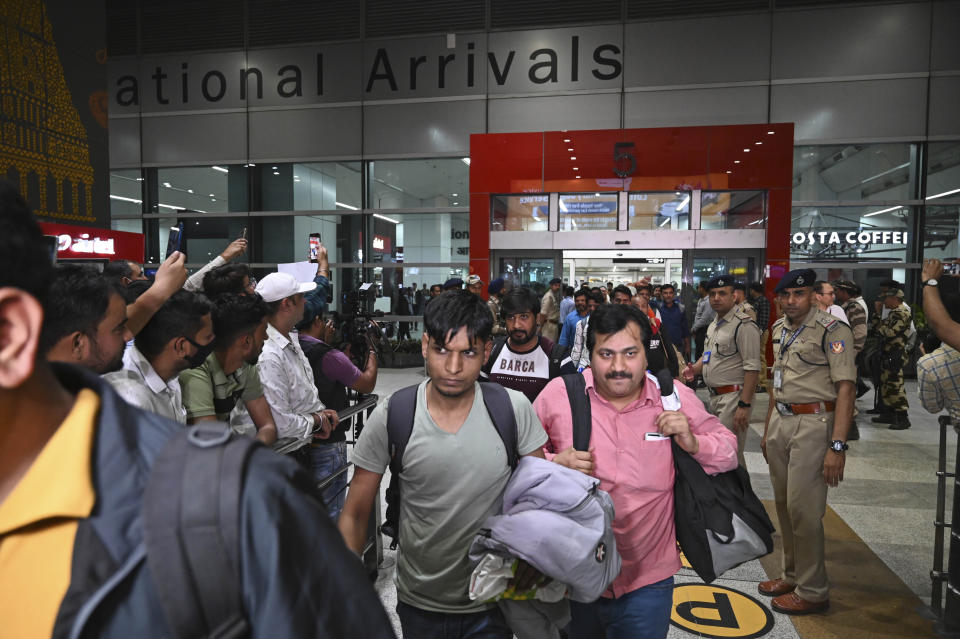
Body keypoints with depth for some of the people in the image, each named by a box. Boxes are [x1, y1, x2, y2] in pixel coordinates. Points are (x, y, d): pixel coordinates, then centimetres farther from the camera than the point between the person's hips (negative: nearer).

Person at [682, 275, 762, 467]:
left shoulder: (744, 325, -15)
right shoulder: (714, 324, 14)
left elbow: (752, 368, -19)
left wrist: (744, 405, -23)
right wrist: (694, 368, 7)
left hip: (734, 396, -9)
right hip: (715, 397, 9)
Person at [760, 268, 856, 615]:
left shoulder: (832, 330, -12)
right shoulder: (779, 329, 11)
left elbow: (845, 389, -17)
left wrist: (837, 446, -22)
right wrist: (767, 430, 20)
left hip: (813, 424, -7)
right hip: (781, 421, 8)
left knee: (803, 509, -3)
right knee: (783, 504, 14)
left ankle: (812, 591, 12)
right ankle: (792, 575, 30)